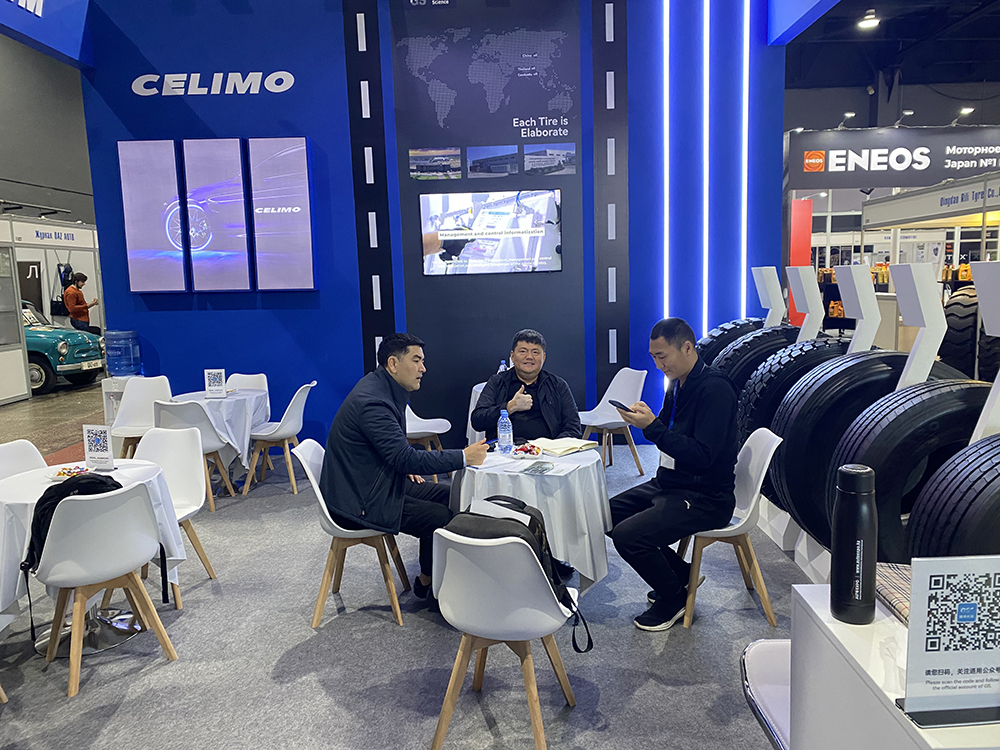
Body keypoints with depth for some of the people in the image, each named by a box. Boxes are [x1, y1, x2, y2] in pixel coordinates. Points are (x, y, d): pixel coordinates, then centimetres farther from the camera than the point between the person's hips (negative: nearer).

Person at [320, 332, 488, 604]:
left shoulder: (383, 388, 6)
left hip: (378, 482, 10)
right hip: (359, 502, -10)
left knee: (447, 495, 6)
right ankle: (427, 582, 8)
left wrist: (405, 466, 9)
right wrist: (464, 457, -25)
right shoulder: (372, 401, -26)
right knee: (441, 517, -16)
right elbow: (405, 458, -29)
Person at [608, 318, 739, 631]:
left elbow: (702, 456, -26)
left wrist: (653, 427, -27)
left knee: (627, 535, -23)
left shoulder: (715, 389, -20)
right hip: (669, 483, 10)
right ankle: (680, 574, 18)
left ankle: (673, 598, 6)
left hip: (705, 497, -10)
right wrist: (645, 418, -6)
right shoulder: (678, 385, 10)